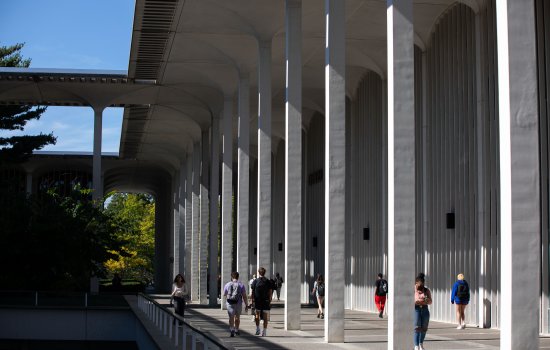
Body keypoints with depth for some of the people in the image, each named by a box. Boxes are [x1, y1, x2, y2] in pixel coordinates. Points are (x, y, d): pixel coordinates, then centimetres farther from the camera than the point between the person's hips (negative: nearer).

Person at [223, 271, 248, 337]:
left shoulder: (227, 285, 1)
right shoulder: (241, 285, -3)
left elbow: (224, 294, 14)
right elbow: (244, 296, -6)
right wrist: (246, 305, -1)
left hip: (230, 303, 0)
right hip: (238, 304, 0)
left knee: (231, 318, -2)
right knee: (237, 317, 19)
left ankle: (232, 329, -22)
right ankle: (236, 330, 31)